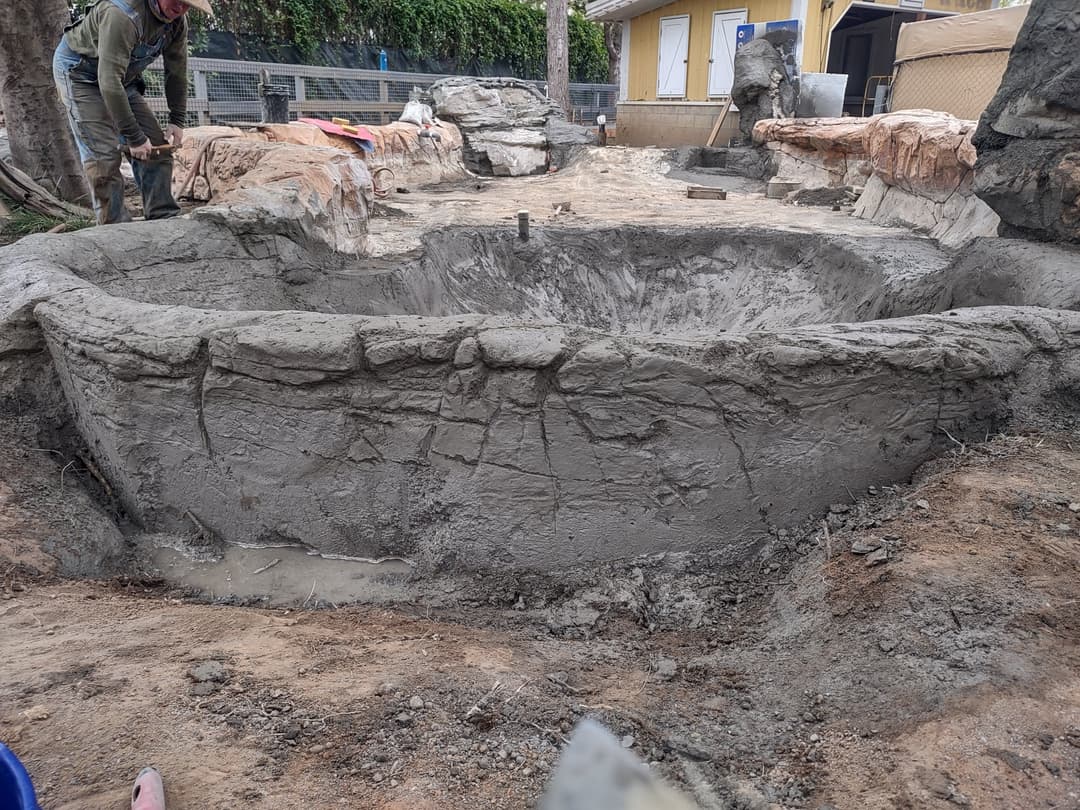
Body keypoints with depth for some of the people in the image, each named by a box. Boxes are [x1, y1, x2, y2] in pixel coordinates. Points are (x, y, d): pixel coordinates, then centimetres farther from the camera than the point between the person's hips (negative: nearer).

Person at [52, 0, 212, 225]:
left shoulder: (177, 21, -12)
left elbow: (177, 70, 1)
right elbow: (109, 81, -38)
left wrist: (177, 120, -3)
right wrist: (133, 137, -34)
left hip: (122, 79, 8)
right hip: (79, 73, -7)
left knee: (156, 146, -2)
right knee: (104, 155, -17)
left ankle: (164, 220, 3)